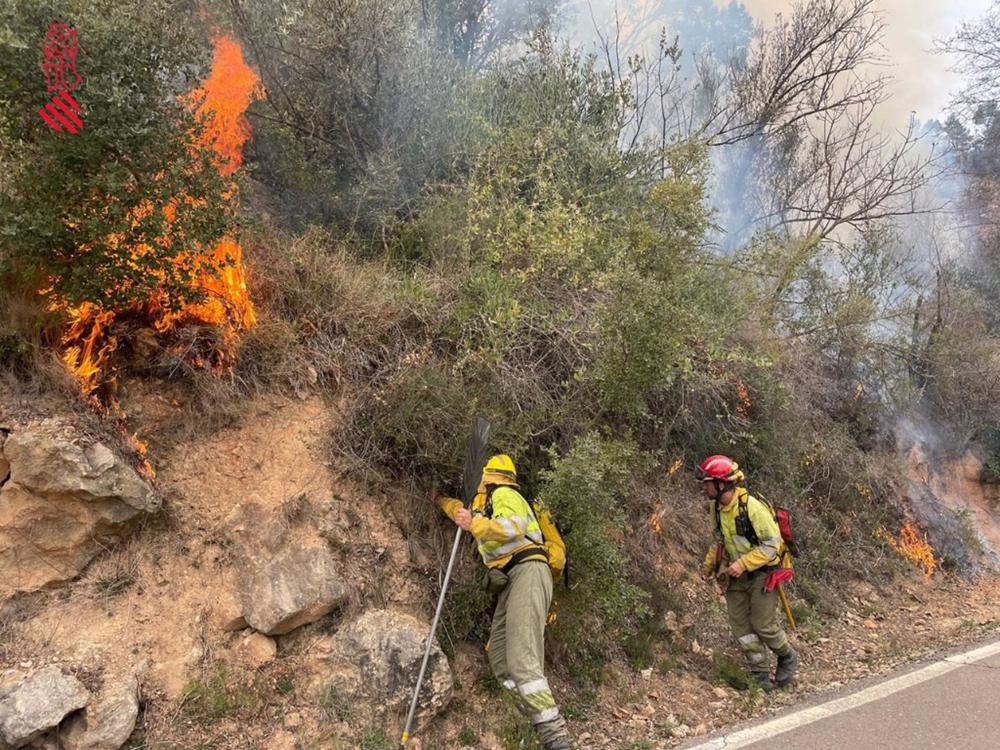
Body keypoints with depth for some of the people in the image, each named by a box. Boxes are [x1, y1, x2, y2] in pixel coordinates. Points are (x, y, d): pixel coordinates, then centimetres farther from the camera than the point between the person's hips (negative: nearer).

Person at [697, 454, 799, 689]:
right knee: (740, 626, 5)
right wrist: (709, 563, 2)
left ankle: (787, 658, 28)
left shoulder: (752, 507, -25)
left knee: (763, 624, -2)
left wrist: (743, 564, -27)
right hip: (737, 576, 7)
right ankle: (761, 676, 17)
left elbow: (772, 544, -23)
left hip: (762, 573, -7)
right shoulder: (718, 508, -1)